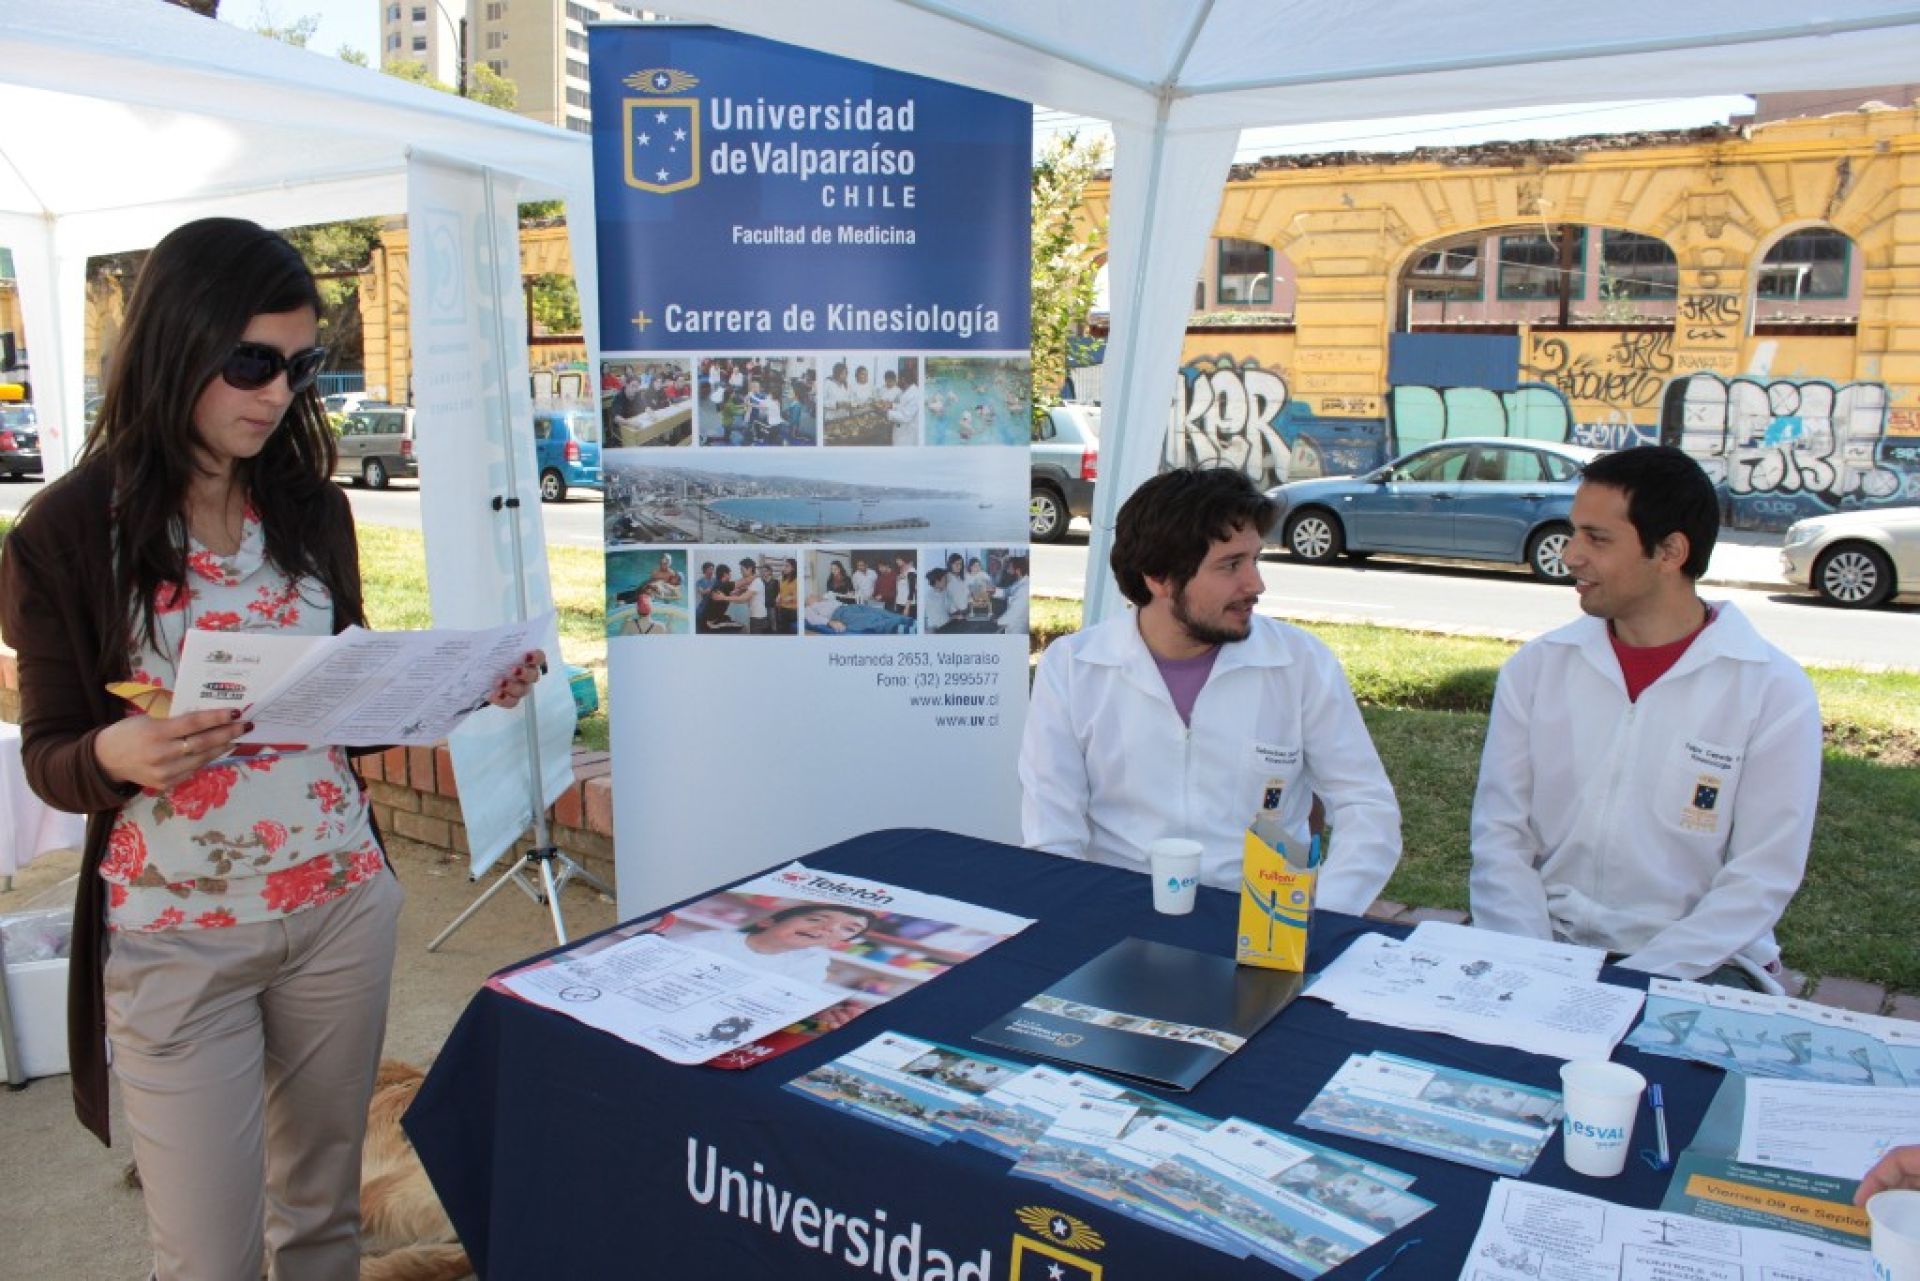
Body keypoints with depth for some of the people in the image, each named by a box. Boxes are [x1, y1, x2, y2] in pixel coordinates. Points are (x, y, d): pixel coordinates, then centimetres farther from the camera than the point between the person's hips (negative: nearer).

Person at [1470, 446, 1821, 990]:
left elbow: (1761, 878, -7)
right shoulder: (1536, 668, 3)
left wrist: (1637, 980, -18)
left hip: (1693, 964, -2)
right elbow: (1499, 836, 1)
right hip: (1548, 947, 2)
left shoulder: (1775, 691, -4)